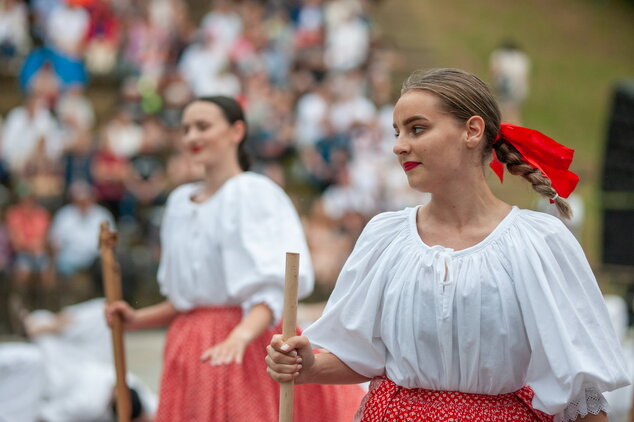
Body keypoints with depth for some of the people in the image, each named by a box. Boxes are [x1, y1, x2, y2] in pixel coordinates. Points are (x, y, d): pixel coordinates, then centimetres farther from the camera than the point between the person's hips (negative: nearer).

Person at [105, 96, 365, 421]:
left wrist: (240, 336, -33)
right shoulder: (181, 201, 15)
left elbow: (276, 287, -19)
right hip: (189, 349, 6)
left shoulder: (254, 193, -8)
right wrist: (138, 319, 13)